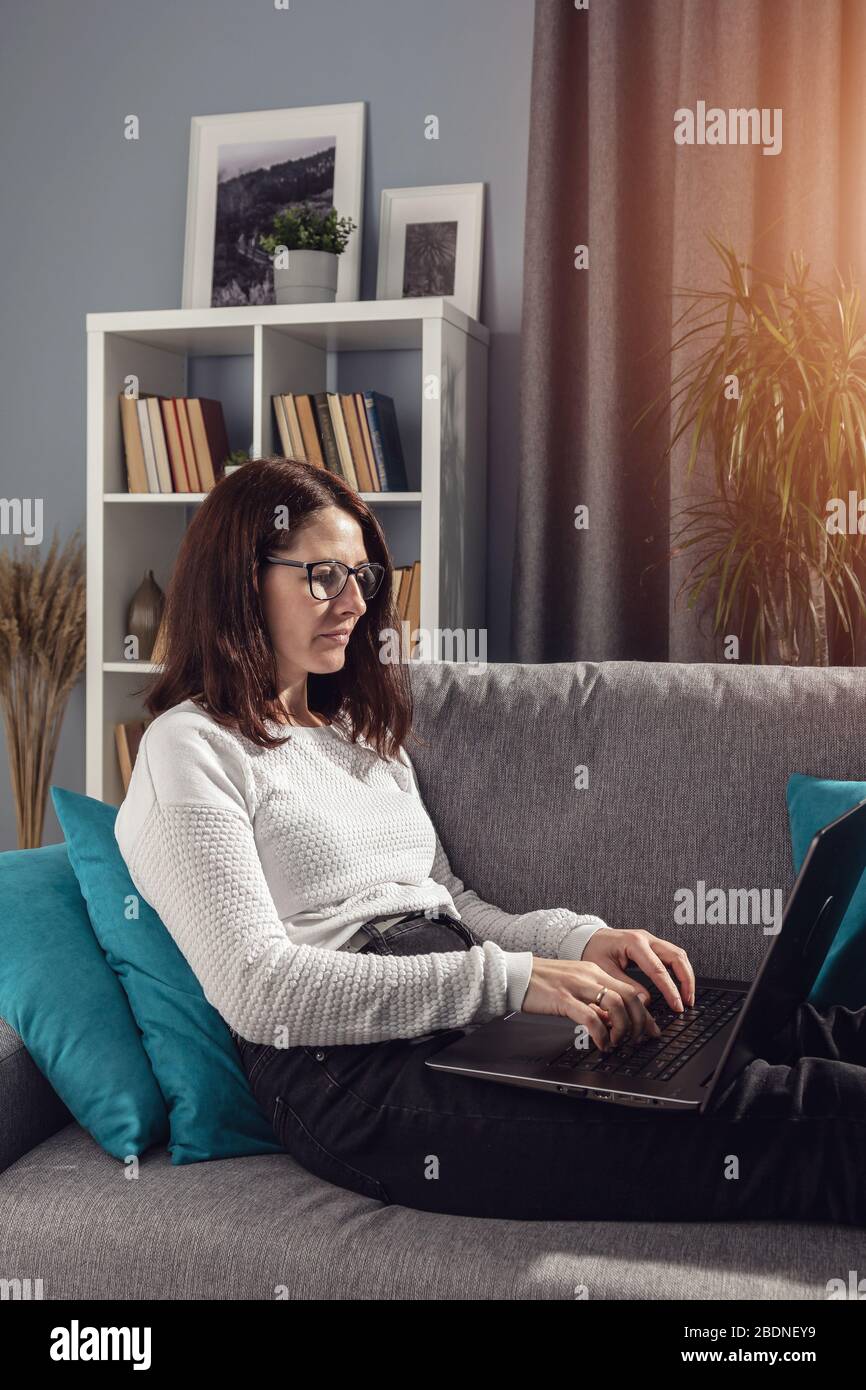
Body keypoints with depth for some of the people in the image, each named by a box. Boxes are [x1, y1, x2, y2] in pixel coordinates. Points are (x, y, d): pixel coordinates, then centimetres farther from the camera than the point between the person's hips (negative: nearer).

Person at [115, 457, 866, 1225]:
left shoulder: (362, 730, 23)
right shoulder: (191, 749, -2)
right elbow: (258, 991, -14)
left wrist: (582, 939, 0)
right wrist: (510, 978, -20)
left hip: (470, 1026, 8)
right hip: (358, 1075, -7)